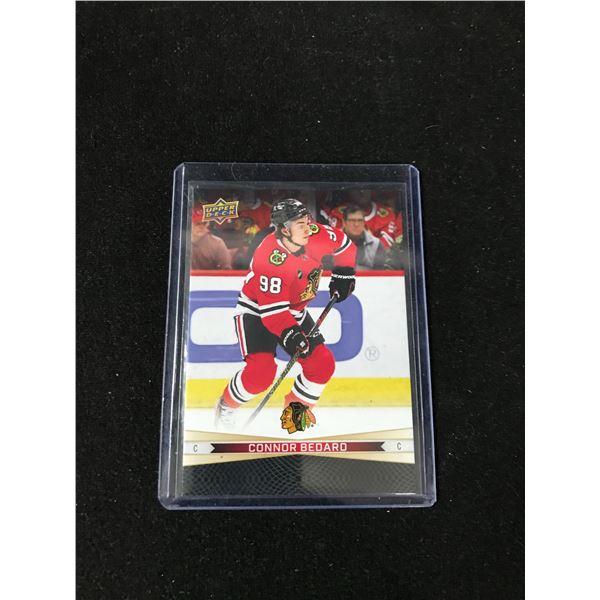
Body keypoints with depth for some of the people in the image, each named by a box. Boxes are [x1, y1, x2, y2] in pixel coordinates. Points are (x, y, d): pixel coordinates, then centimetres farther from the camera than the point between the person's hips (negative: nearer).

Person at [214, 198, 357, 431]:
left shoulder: (316, 235, -15)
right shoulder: (269, 258, -32)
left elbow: (343, 244, 7)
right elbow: (271, 307, -31)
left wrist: (343, 273, 4)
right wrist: (289, 334, -41)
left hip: (294, 311, 7)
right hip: (257, 311, -6)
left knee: (323, 363, 0)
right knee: (262, 370, -22)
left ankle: (297, 405, 25)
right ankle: (227, 404, 10)